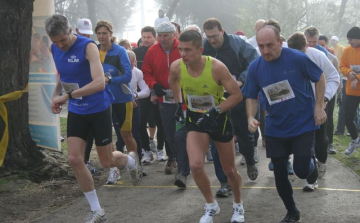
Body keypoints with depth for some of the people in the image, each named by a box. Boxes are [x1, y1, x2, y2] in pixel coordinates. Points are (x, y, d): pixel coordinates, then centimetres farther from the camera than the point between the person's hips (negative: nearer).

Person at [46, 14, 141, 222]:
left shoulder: (88, 47, -22)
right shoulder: (55, 49, -1)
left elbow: (99, 83, -32)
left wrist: (67, 96, -31)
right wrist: (55, 95, 2)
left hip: (98, 109, -5)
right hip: (76, 112, 5)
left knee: (107, 161, 5)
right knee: (75, 159, -7)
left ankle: (132, 161, 44)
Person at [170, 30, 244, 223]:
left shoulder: (216, 67, -27)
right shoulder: (176, 67, -18)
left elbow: (237, 95, -20)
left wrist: (216, 111, -28)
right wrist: (178, 104, 8)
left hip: (219, 118, -2)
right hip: (195, 119, 2)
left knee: (229, 170, 10)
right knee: (195, 165, -18)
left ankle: (238, 205, 38)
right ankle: (211, 206, 7)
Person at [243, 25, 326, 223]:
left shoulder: (297, 58, -18)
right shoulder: (255, 67, -8)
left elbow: (320, 78, -3)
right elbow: (251, 97, 3)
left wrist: (319, 107, -7)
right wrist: (251, 117, -14)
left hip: (303, 125, -3)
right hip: (275, 129, 3)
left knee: (301, 170, -8)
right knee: (279, 173, 8)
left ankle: (311, 160, 31)